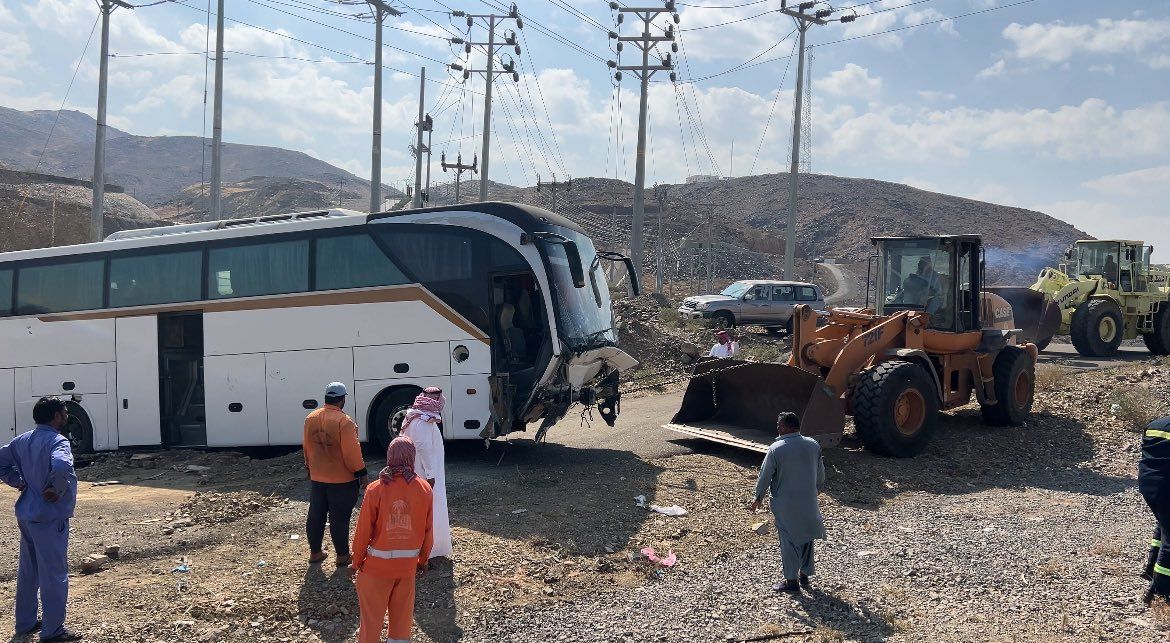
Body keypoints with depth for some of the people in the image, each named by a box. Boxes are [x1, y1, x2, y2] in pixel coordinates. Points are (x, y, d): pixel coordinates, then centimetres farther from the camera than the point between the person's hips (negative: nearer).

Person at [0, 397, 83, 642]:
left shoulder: (23, 440, 7)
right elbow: (61, 466, -39)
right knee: (54, 574, 2)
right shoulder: (57, 441, -20)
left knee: (28, 570, 20)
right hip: (49, 518, -9)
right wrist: (58, 490, -23)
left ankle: (25, 622, 32)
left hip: (26, 514, 9)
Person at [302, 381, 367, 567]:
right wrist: (361, 473, -8)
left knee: (315, 515, 15)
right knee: (339, 518, 3)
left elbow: (307, 447, 11)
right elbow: (352, 452, -18)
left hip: (317, 478, 6)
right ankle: (342, 556, 13)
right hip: (342, 481, -6)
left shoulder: (311, 418, 0)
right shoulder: (344, 422, -21)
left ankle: (315, 552, 27)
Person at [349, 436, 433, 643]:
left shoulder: (376, 489, -15)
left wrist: (356, 562, 3)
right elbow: (427, 530, 0)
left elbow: (363, 531, -10)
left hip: (377, 563, -2)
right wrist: (423, 558, 15)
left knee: (372, 613, 12)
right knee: (402, 612, 17)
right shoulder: (424, 489, -9)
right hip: (408, 563, 2)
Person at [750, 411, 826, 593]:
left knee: (789, 541, 5)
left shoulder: (776, 449, -16)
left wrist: (759, 497, 6)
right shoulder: (813, 445, -1)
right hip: (809, 502, 4)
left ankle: (791, 580, 10)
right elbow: (820, 475, 9)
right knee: (806, 538, 19)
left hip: (785, 504, -4)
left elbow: (765, 476, -8)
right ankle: (805, 574, 28)